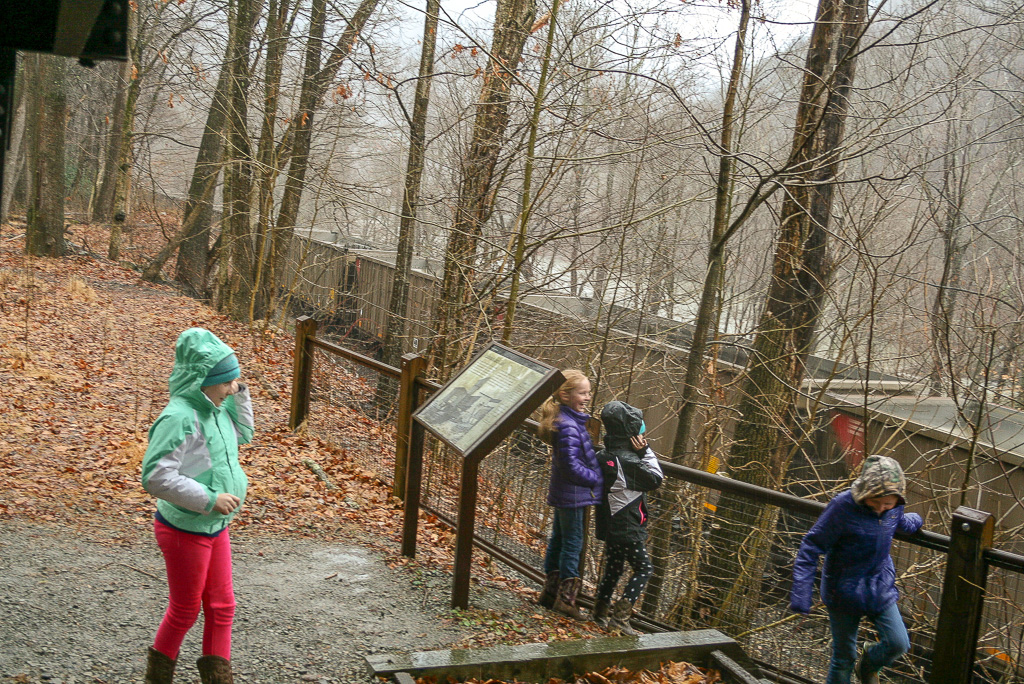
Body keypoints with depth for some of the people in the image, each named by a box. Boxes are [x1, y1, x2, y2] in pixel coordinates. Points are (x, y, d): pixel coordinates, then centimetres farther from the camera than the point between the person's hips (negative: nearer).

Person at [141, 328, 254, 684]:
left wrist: (239, 395, 5)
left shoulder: (216, 408, 1)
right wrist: (210, 498, -29)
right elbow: (156, 476, -30)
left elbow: (242, 434, 21)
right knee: (185, 611, 11)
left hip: (215, 527, 8)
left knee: (221, 607, 15)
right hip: (184, 530, -8)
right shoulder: (179, 417, -26)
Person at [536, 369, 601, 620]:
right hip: (572, 494, -10)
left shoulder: (571, 420, 8)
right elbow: (572, 465, -25)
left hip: (563, 493, 10)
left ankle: (550, 592, 27)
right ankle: (566, 598, 8)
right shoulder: (568, 426, -23)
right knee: (572, 544, 0)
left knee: (558, 540, 17)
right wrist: (597, 479, -16)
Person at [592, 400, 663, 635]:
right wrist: (645, 451, -12)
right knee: (644, 568, 2)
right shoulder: (628, 461, -24)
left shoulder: (603, 455, 3)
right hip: (626, 528, -9)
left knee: (613, 567, 21)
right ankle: (619, 616, -4)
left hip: (609, 525, 9)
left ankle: (601, 611, 29)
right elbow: (656, 479, -13)